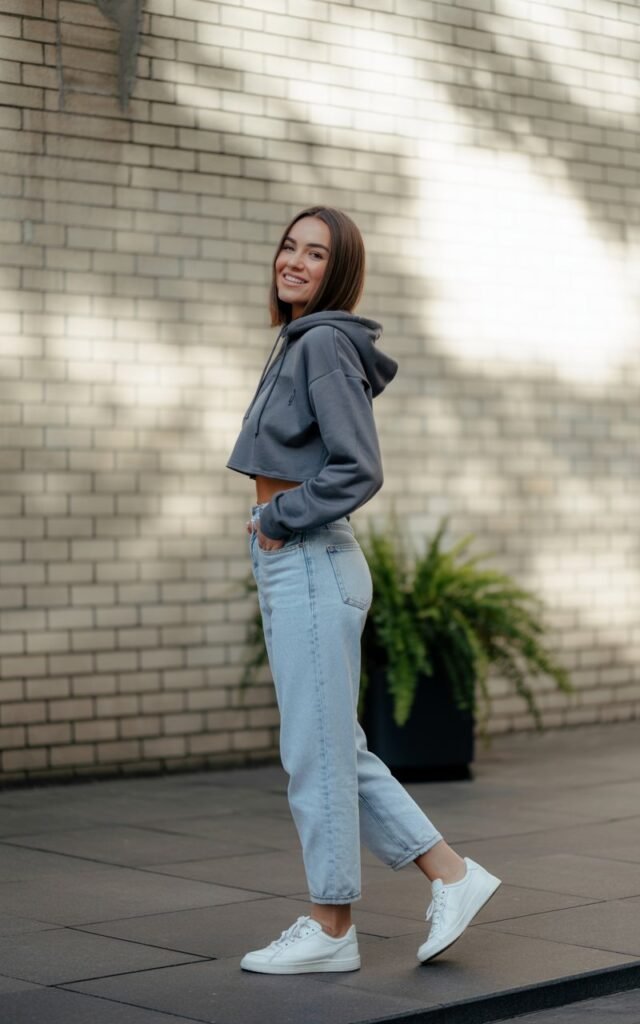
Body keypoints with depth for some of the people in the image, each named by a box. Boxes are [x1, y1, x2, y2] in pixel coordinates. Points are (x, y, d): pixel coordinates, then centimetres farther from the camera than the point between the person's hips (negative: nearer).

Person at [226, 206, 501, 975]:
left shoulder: (325, 344, -12)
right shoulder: (301, 344, 16)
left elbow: (359, 471, -20)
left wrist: (277, 519, -11)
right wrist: (273, 518, 13)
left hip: (311, 566, -10)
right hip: (288, 566, 10)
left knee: (317, 752, -1)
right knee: (337, 751, 13)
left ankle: (329, 928, 9)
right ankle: (452, 876, 20)